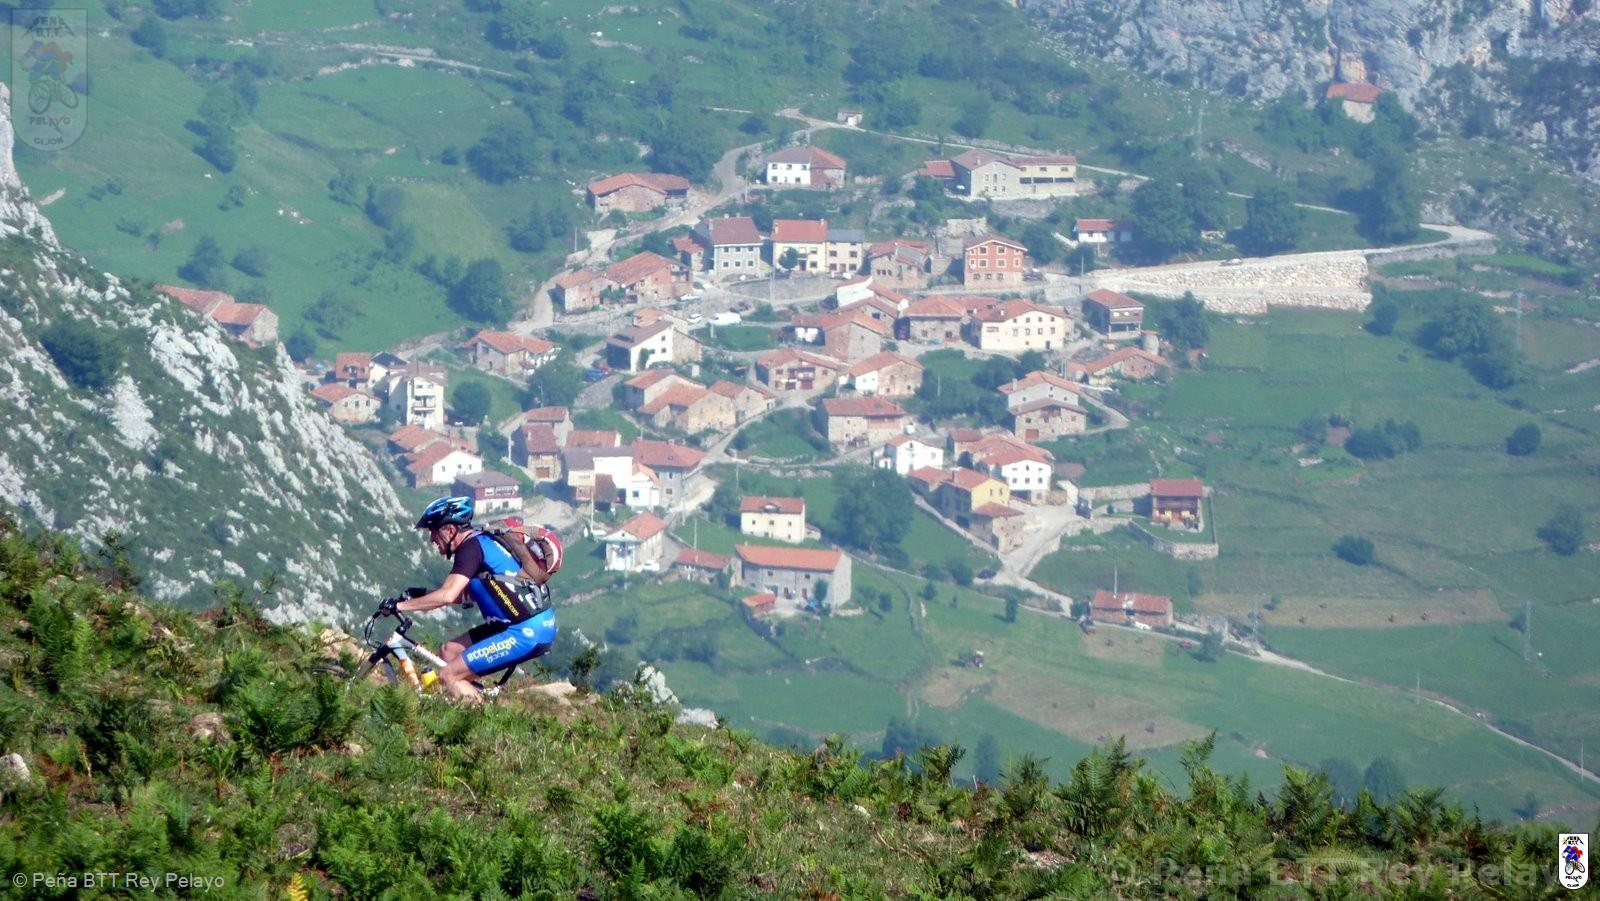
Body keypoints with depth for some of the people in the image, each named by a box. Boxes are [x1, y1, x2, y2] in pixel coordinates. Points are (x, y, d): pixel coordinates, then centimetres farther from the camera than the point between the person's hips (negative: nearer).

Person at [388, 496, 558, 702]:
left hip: (527, 633, -10)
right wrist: (423, 595, 18)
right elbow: (467, 595, 26)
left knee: (449, 676, -9)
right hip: (538, 625, 10)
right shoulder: (482, 541, 16)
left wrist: (399, 606, -17)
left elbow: (447, 596, -24)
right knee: (451, 650, 16)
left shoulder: (471, 548, -13)